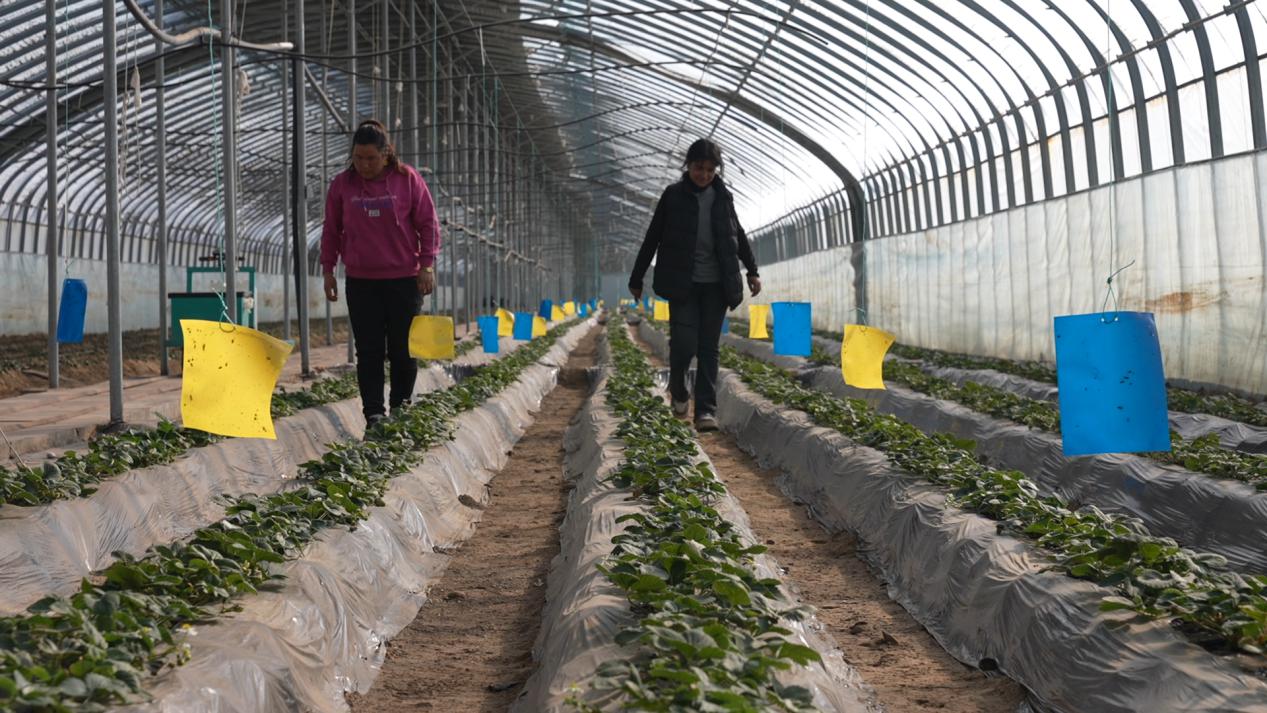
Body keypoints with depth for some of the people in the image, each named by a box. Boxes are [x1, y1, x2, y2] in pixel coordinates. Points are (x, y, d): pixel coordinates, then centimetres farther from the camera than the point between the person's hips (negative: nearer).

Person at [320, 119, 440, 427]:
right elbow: (331, 230, 13)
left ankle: (401, 411, 16)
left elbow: (428, 224, 2)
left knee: (403, 350, 4)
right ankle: (373, 414, -1)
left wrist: (427, 264, -5)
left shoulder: (408, 179, -1)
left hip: (404, 280, -1)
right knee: (368, 351, -2)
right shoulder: (342, 184, 5)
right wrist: (328, 269, 9)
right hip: (360, 282, 1)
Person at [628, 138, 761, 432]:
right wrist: (637, 279, 5)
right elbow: (652, 239, 4)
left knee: (709, 347, 0)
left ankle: (706, 410, 1)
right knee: (684, 343, -11)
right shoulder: (674, 195, -1)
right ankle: (678, 390, 18)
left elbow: (738, 234, 19)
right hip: (682, 283, -2)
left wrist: (752, 271, 17)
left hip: (716, 284, 2)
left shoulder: (723, 196, 7)